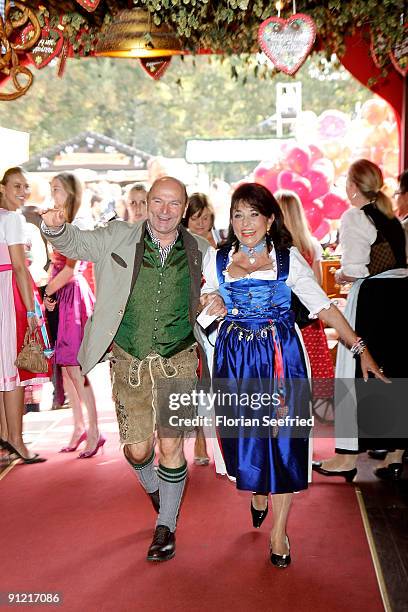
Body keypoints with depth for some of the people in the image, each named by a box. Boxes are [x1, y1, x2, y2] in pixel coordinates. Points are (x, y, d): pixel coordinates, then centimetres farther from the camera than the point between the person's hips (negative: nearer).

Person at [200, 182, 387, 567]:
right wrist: (210, 306, -5)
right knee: (244, 435, 6)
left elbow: (323, 307, -2)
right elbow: (207, 300, 20)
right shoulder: (217, 260, 5)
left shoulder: (289, 259, -1)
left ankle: (279, 532, 11)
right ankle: (256, 494, 40)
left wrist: (360, 349, -8)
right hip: (235, 357, 2)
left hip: (281, 355, -2)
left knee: (282, 437, -2)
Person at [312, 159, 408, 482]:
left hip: (372, 299, -7)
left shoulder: (355, 217, -8)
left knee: (359, 375, 1)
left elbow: (355, 268, -16)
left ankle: (348, 457, 7)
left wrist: (341, 275, 4)